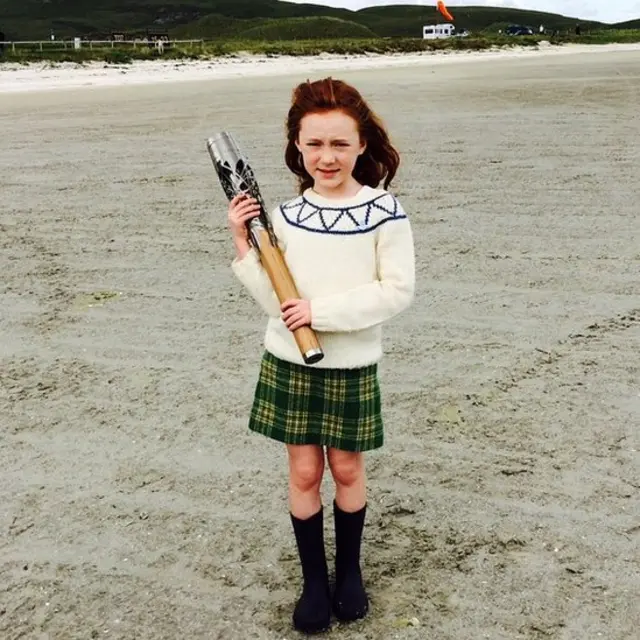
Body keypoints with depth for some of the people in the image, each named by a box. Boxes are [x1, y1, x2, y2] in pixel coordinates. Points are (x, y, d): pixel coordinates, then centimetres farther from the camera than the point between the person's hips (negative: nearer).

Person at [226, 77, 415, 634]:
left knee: (347, 469, 13)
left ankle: (350, 570, 35)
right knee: (304, 472, 10)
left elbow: (397, 291, -13)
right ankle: (314, 580, 28)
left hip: (353, 366, -2)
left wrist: (322, 310, -19)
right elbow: (277, 303, -2)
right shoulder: (285, 216, -3)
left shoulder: (385, 212, -10)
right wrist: (244, 248, -13)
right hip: (290, 364, 2)